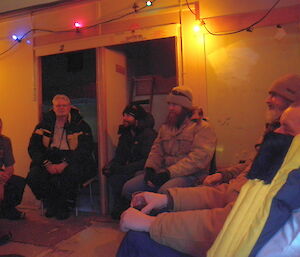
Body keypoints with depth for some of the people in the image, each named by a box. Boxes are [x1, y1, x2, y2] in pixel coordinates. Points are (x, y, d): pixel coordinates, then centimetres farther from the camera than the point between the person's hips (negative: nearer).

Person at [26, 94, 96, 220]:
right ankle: (51, 204, 5)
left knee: (70, 174, -35)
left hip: (72, 163, -3)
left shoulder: (80, 125, 2)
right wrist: (47, 164, -14)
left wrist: (65, 163, -22)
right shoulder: (44, 124, 11)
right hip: (49, 161, 3)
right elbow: (33, 147, 4)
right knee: (33, 176, -24)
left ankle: (65, 207, -5)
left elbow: (85, 149, -8)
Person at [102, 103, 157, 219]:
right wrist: (109, 167, -11)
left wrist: (118, 169, -26)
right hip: (130, 169, 7)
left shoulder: (148, 134, -14)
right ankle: (118, 210, -2)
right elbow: (118, 157, 13)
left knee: (116, 179, -26)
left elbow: (146, 161, -23)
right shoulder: (125, 134, 11)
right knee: (111, 177, -20)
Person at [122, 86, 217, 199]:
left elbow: (199, 157, -15)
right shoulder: (165, 127, 22)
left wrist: (170, 172, -20)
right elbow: (156, 150, 19)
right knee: (128, 188, -8)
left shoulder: (202, 127, -2)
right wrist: (150, 168, -2)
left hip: (190, 175, -6)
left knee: (165, 192, -37)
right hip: (165, 172, 7)